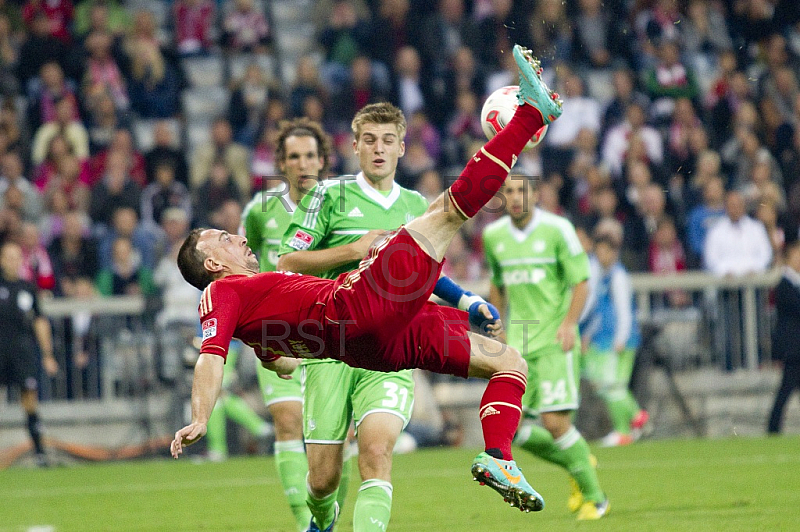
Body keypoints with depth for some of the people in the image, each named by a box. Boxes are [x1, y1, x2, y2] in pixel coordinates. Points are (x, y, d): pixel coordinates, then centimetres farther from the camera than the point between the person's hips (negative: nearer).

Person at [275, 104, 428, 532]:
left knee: (377, 451, -23)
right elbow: (287, 262, -2)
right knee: (322, 477, 0)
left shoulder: (418, 206, 17)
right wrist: (356, 249, -9)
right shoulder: (330, 195, 4)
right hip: (331, 348, -2)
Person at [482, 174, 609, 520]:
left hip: (554, 341, -5)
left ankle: (594, 497, 5)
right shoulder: (493, 235, 8)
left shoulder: (557, 229, -7)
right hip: (517, 343, 5)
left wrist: (569, 322, -20)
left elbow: (581, 283, -5)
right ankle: (577, 465, 19)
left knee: (555, 422, -14)